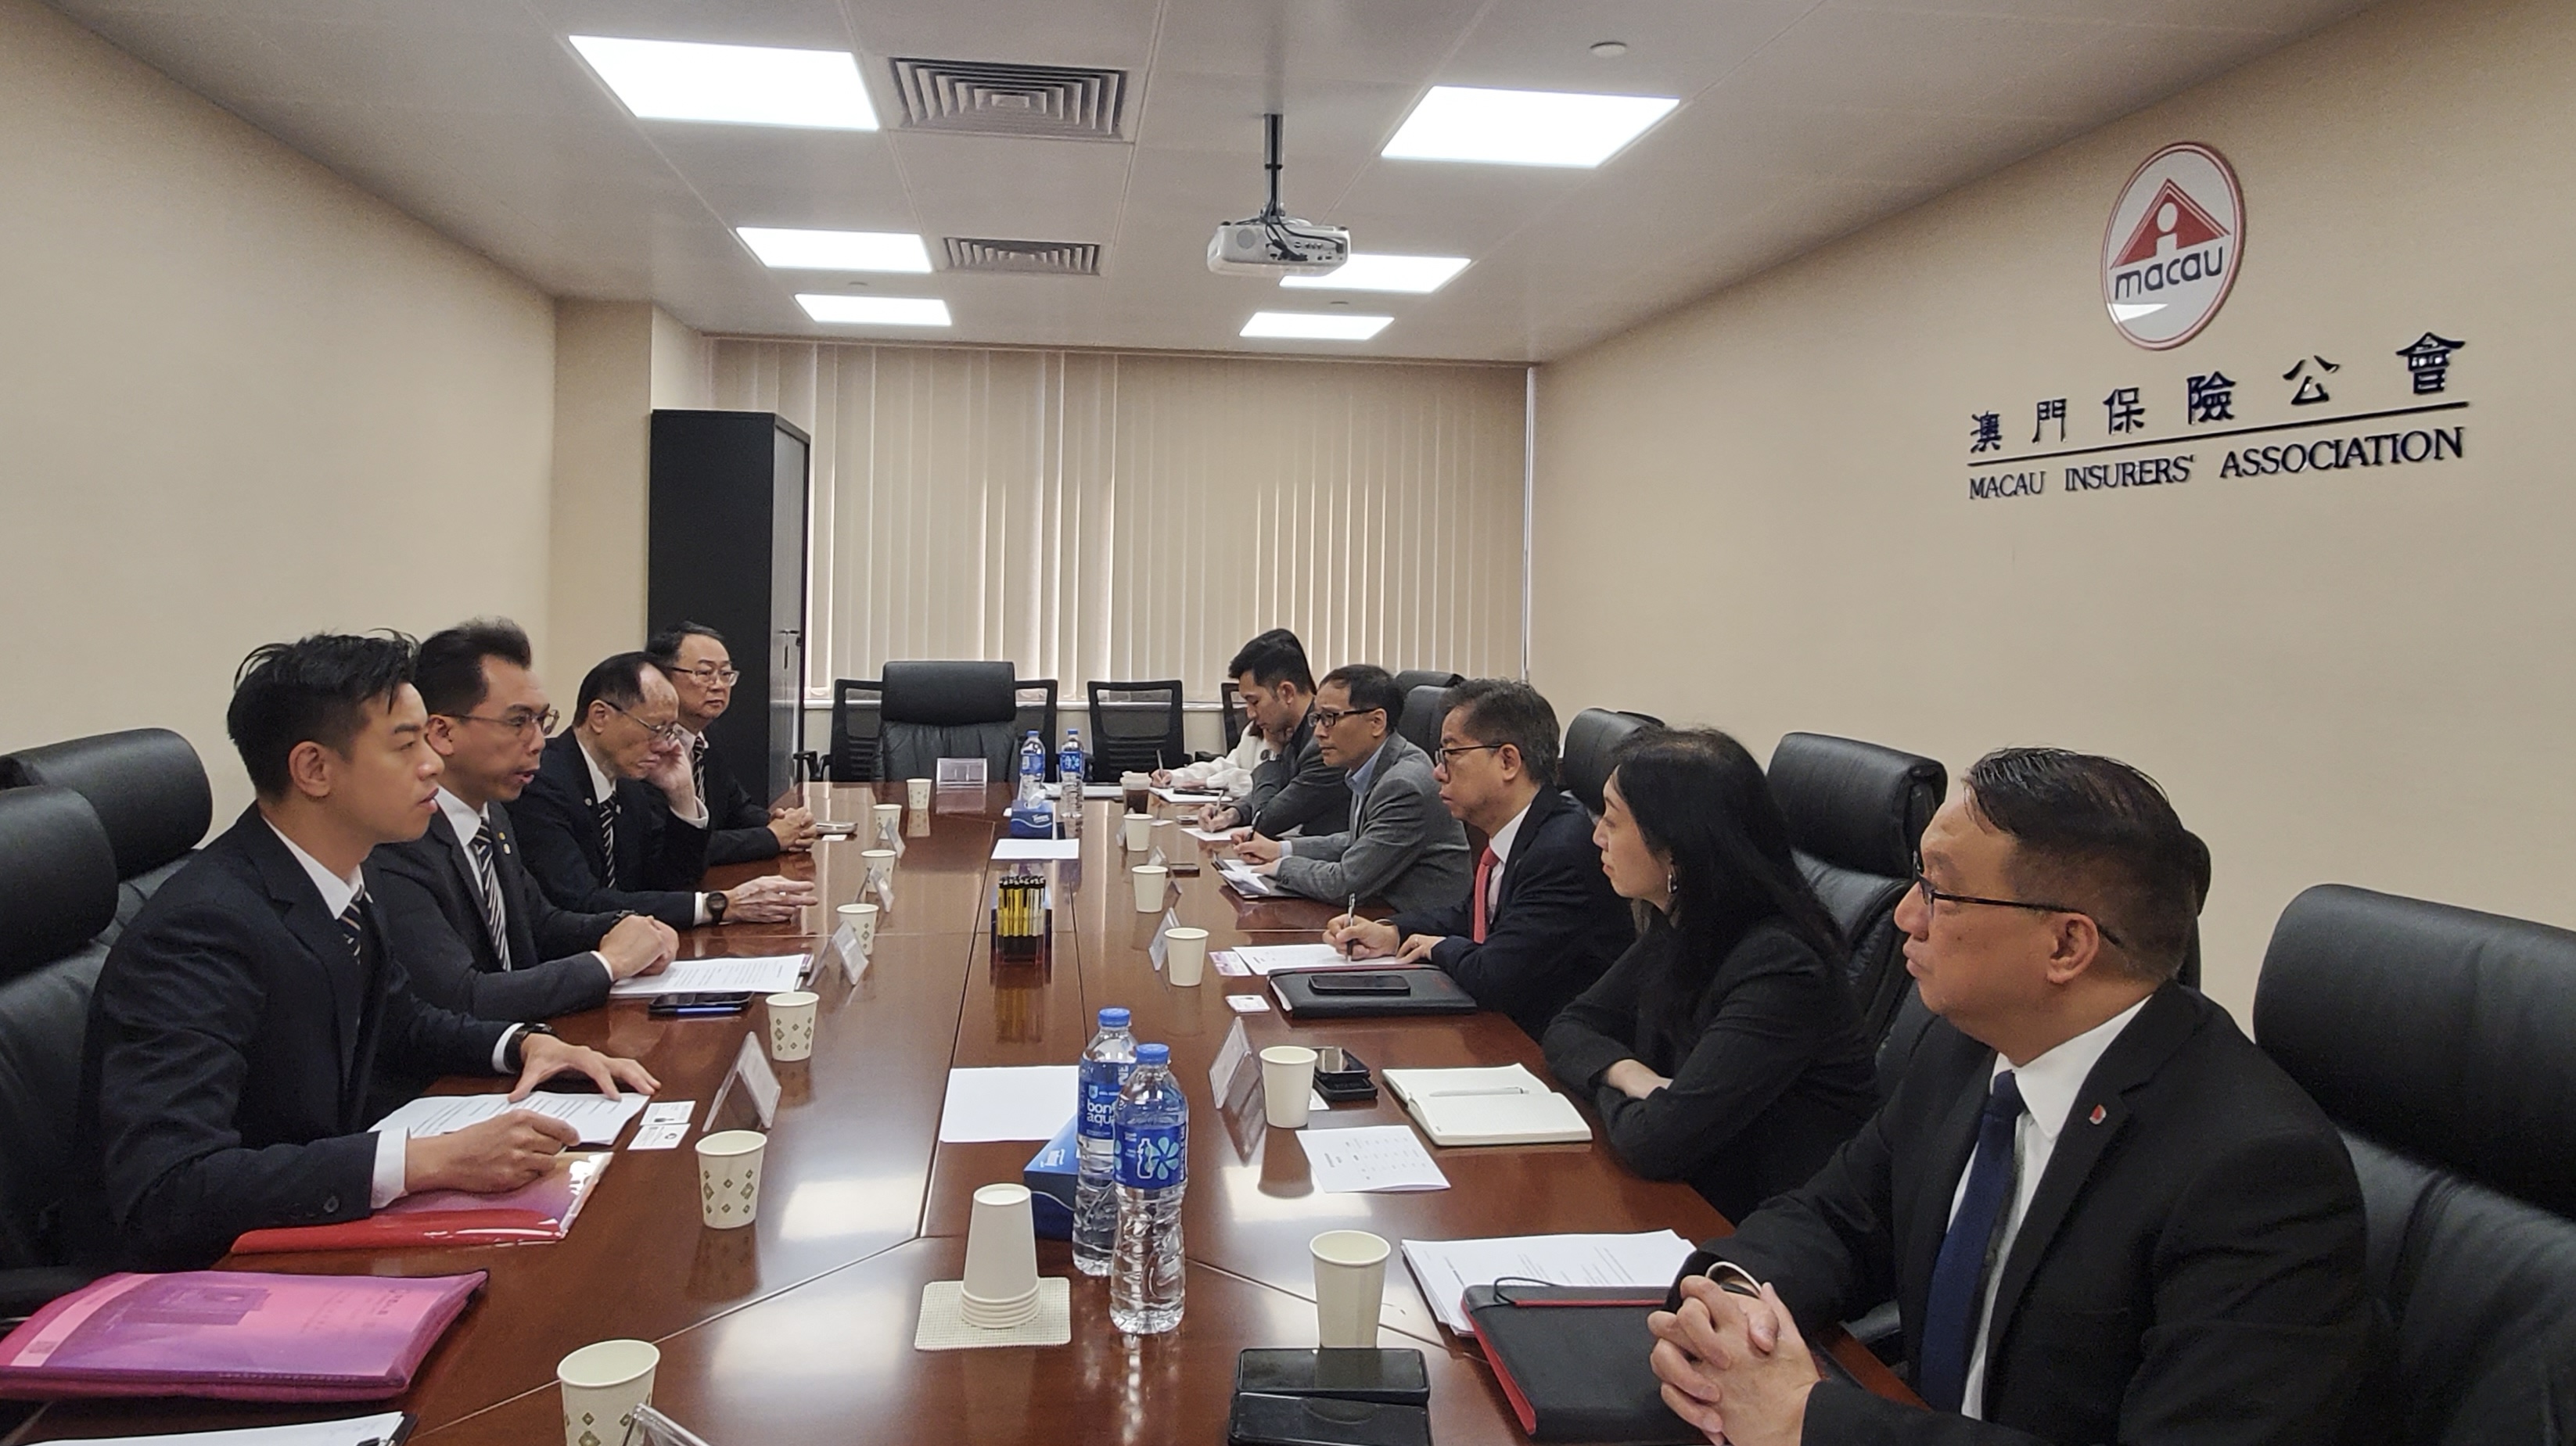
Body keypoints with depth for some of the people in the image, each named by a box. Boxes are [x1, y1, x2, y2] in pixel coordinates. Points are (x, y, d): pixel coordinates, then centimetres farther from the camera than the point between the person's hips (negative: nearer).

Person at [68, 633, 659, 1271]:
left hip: (301, 1222, 8)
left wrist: (524, 1043, -2)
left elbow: (399, 1020, 17)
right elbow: (163, 1195, -33)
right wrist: (430, 1160, -36)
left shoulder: (336, 878, -1)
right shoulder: (204, 927, -25)